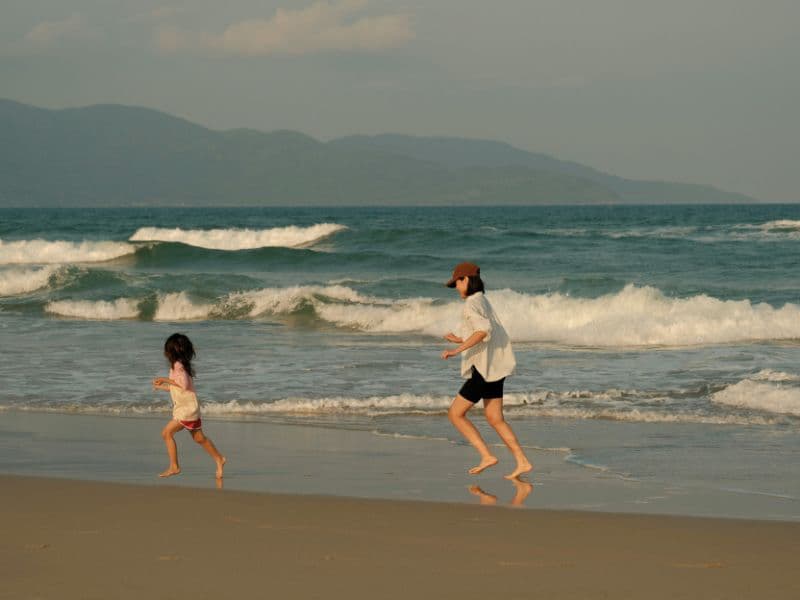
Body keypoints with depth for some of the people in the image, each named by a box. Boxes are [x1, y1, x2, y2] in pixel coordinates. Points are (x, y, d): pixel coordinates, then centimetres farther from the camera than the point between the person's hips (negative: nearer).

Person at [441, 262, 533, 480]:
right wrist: (461, 340, 29)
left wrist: (458, 350, -30)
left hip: (484, 368, -9)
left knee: (455, 414, -1)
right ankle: (523, 462, 7)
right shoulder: (483, 302, 15)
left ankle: (487, 456, -5)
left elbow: (484, 330, -31)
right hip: (494, 367, 9)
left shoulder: (472, 304, -14)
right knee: (495, 419, 12)